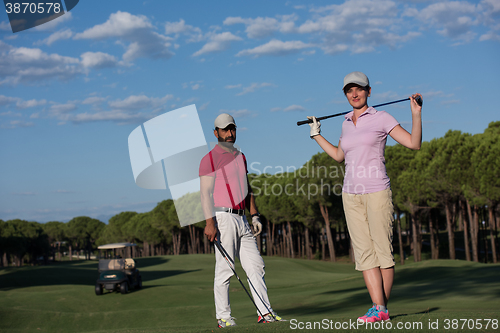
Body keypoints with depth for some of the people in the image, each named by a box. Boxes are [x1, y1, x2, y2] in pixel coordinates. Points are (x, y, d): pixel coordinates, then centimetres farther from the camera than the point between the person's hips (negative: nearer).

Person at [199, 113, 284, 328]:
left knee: (255, 265, 4)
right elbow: (206, 193, -11)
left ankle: (265, 313, 6)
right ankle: (223, 317, 2)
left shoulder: (240, 156, 19)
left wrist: (255, 215, 15)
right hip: (223, 218, -7)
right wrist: (209, 223, -20)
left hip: (241, 218, 7)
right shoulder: (210, 159, -5)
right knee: (224, 269, -5)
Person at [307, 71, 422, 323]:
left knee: (383, 250, -2)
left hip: (376, 191, -5)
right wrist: (316, 135, 30)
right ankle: (378, 307, -2)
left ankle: (382, 308, 5)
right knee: (364, 252, -1)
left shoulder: (381, 118, -1)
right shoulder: (346, 123, 15)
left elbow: (414, 143, -6)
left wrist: (416, 114, -16)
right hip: (351, 195, 5)